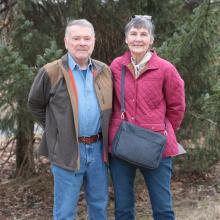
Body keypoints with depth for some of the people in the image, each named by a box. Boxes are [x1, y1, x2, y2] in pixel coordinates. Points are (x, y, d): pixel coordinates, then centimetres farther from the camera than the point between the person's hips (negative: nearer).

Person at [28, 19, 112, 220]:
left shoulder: (104, 71, 7)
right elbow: (35, 104, 6)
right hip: (68, 151, -4)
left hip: (98, 148, 4)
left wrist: (105, 134, 11)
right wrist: (57, 128, 4)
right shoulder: (51, 72, -7)